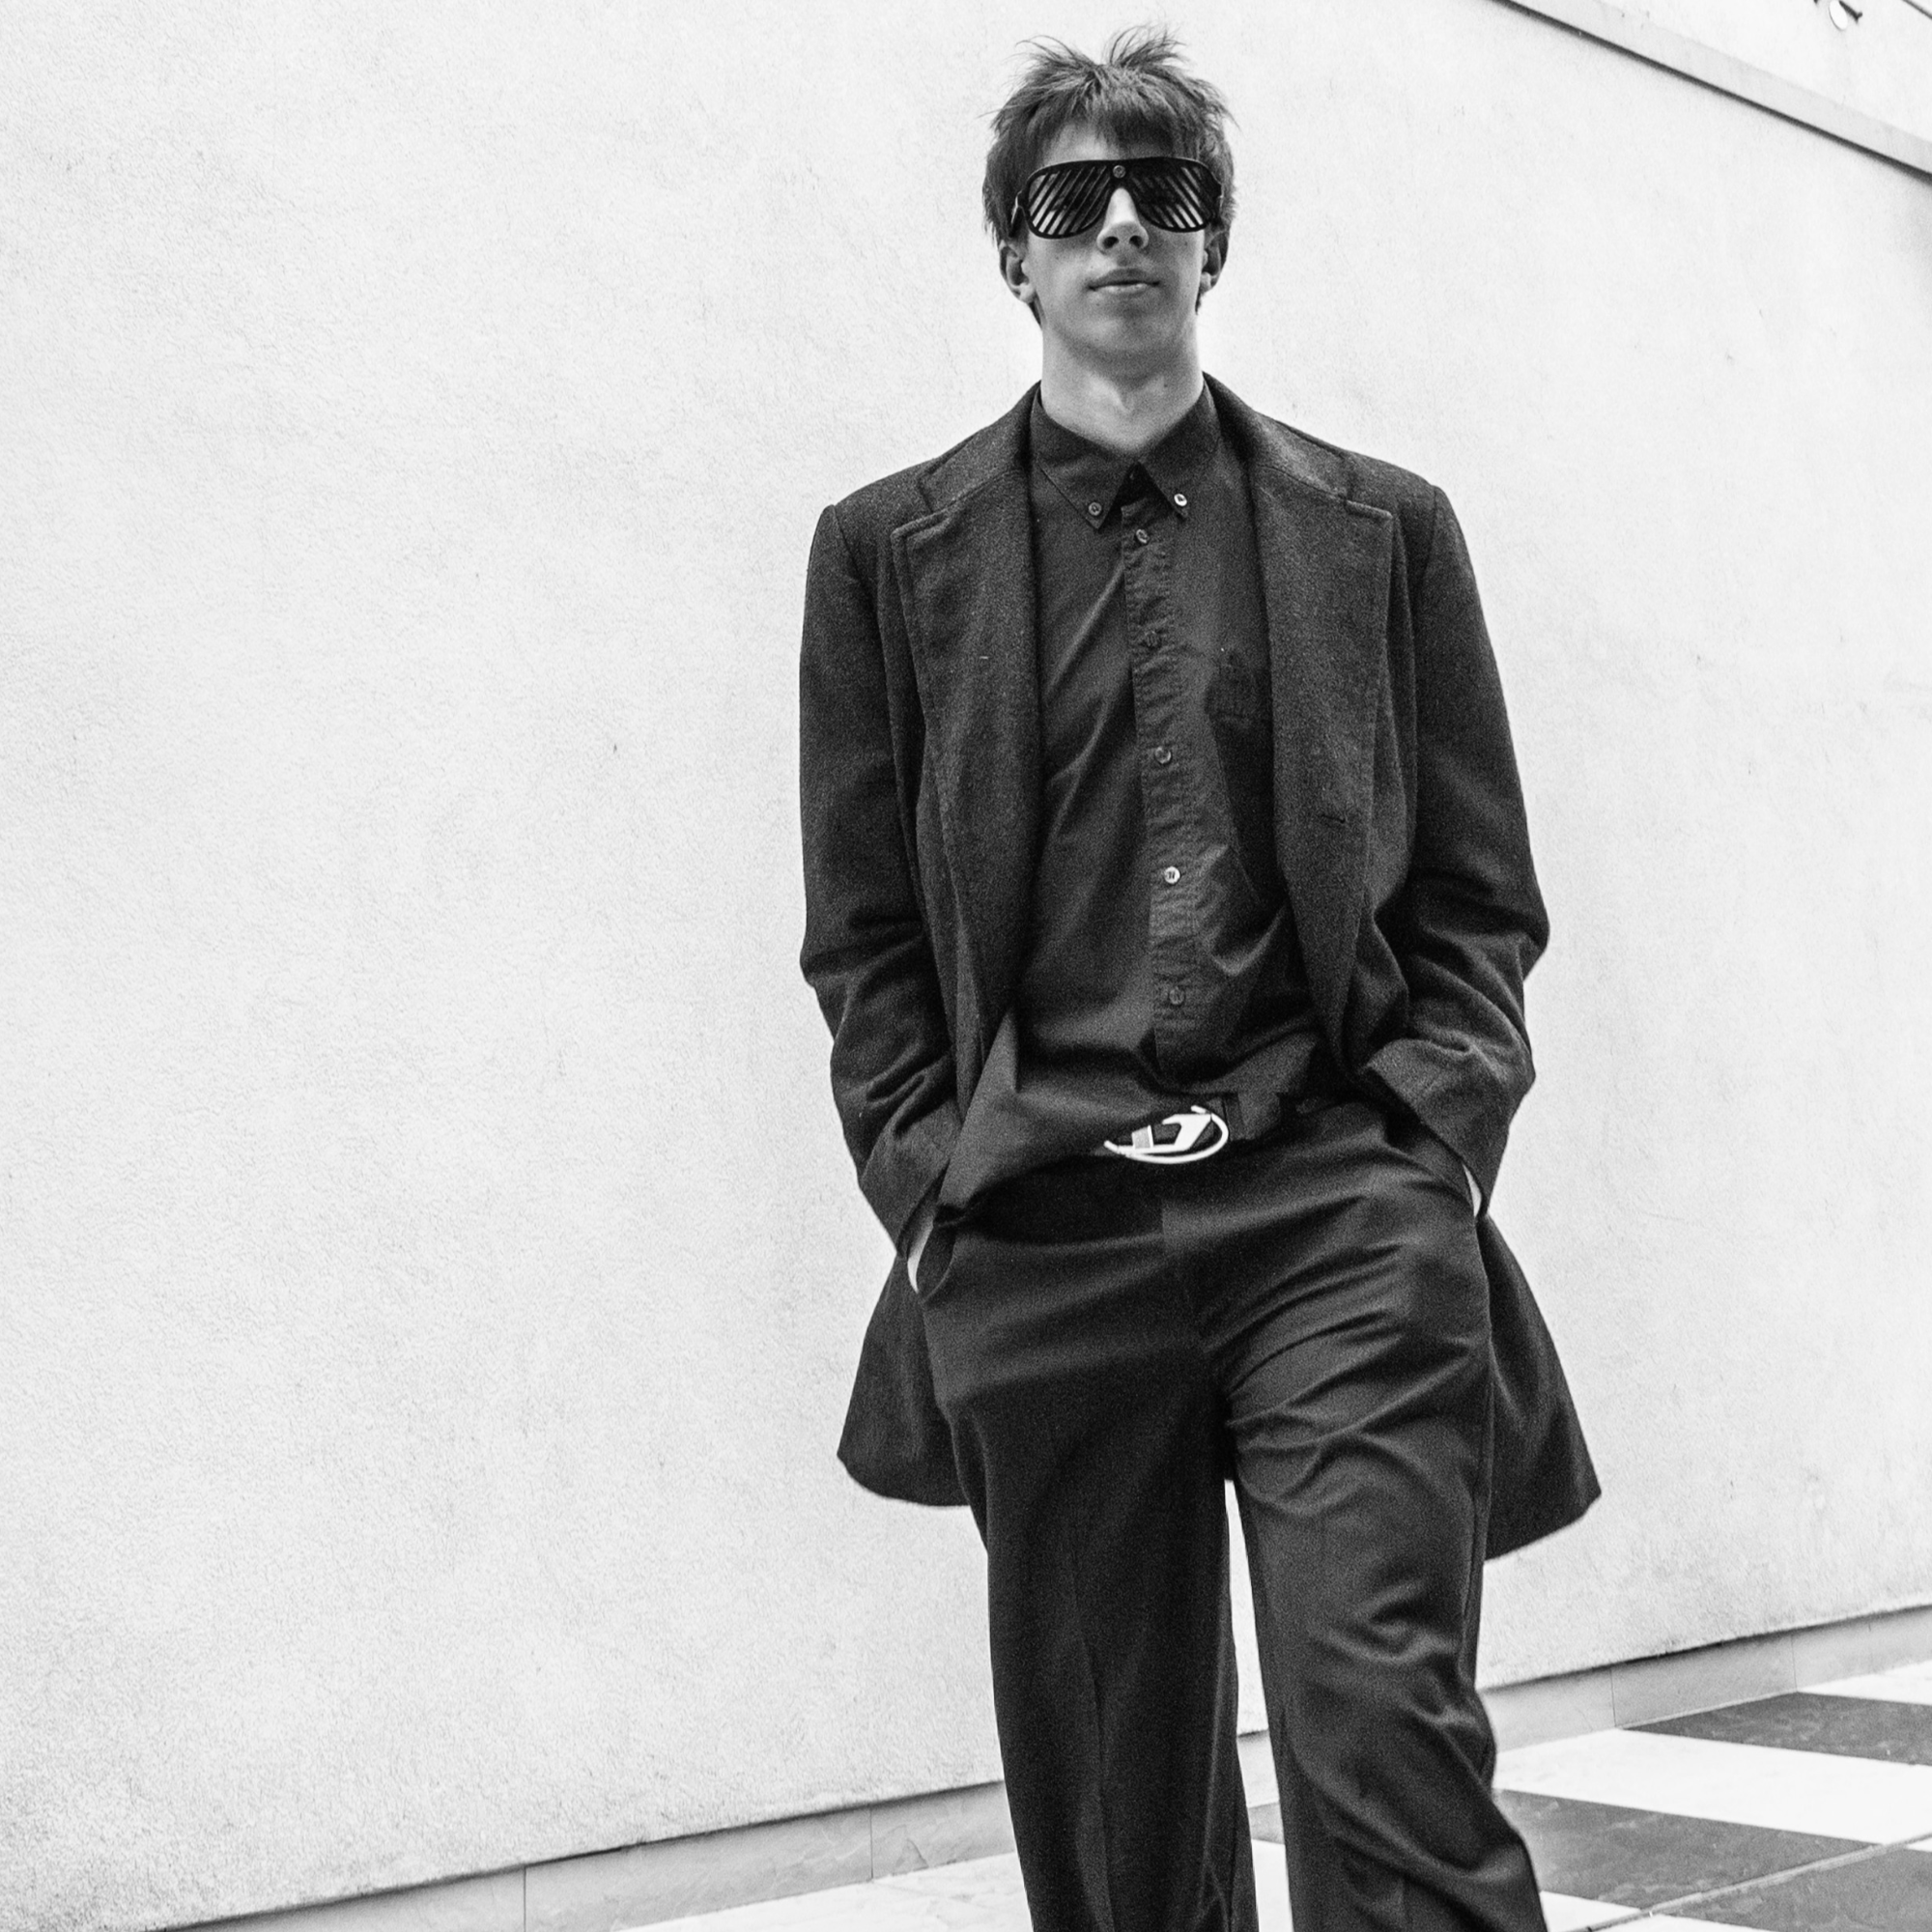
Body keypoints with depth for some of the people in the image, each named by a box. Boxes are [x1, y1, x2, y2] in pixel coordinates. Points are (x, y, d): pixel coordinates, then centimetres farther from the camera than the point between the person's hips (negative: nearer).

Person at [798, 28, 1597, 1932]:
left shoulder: (1381, 531, 12)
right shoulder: (890, 550, 11)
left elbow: (1476, 897, 11)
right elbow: (862, 932, 9)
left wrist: (1434, 1151, -3)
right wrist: (932, 1189, -1)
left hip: (1340, 1212, 0)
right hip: (1037, 1244, 1)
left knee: (1385, 1722, -10)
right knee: (1108, 1779, 9)